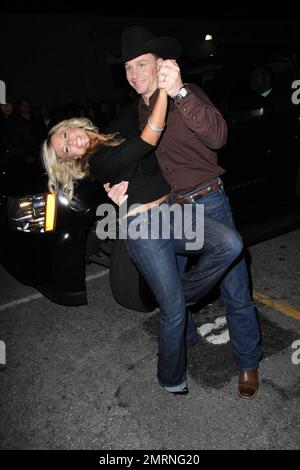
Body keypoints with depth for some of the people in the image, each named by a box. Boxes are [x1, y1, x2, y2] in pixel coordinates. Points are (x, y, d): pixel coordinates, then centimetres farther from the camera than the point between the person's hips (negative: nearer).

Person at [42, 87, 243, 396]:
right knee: (173, 309, -6)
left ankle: (181, 294, 5)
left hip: (171, 211, 7)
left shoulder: (119, 137, 20)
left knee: (230, 244, -19)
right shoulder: (98, 162, -5)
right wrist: (163, 89, -16)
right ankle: (171, 378, 20)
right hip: (143, 225, -7)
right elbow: (149, 140, -17)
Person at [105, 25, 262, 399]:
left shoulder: (187, 95, -10)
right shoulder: (135, 111, 8)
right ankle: (185, 335, 47)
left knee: (235, 292, 1)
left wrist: (179, 93, -41)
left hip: (208, 204, -5)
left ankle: (248, 363, 24)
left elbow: (217, 136, -29)